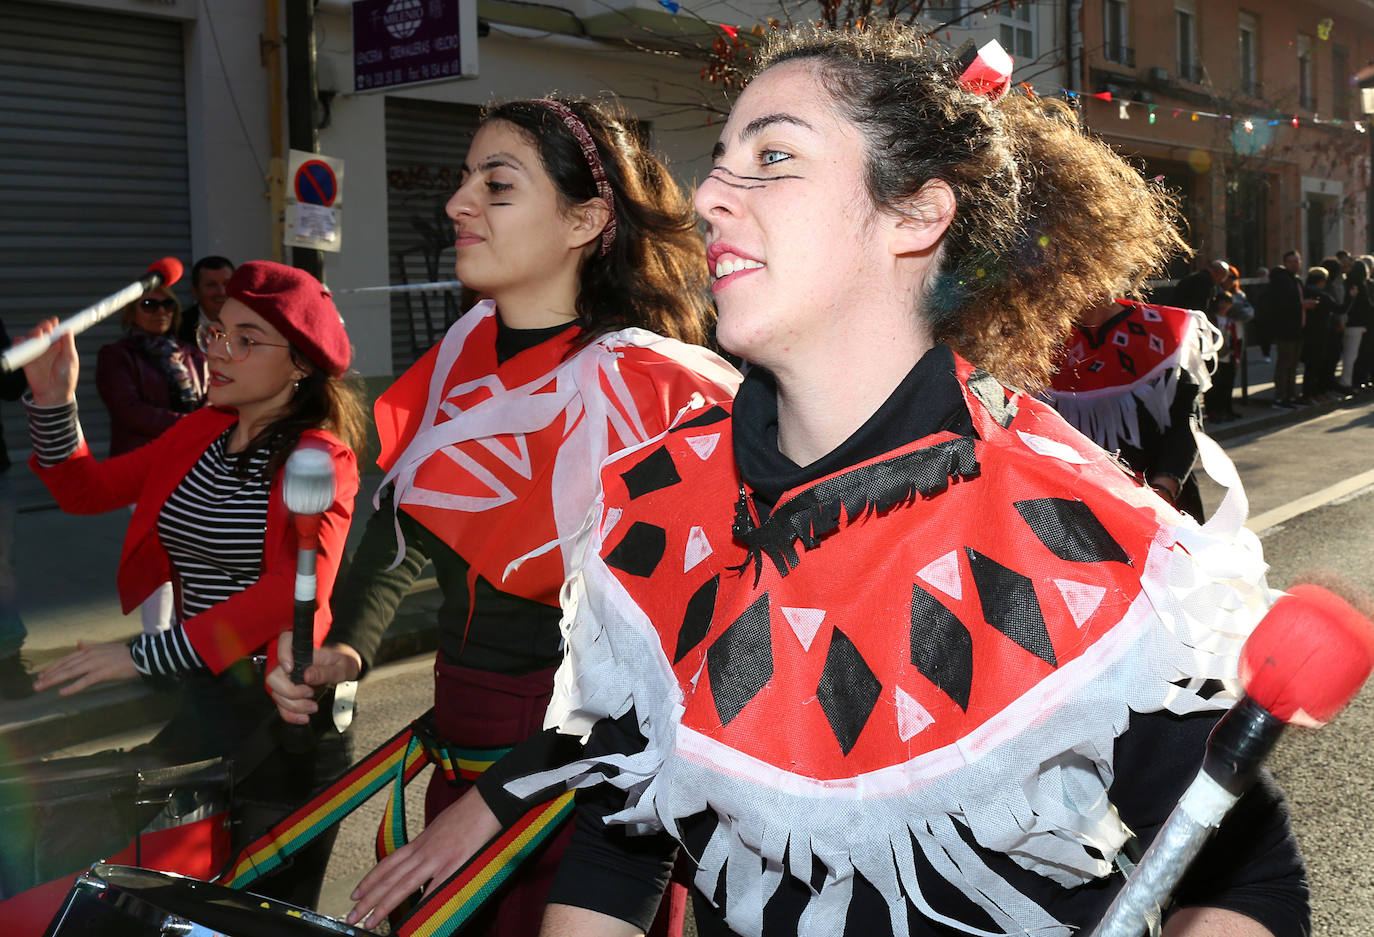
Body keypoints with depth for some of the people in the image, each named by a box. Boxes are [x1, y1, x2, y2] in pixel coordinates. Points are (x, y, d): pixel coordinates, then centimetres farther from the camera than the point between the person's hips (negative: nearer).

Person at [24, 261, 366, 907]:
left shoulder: (321, 459, -16)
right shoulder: (200, 433, 7)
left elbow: (299, 587, -31)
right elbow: (86, 490, 9)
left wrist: (147, 654, -33)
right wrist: (53, 399, -8)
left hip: (279, 706, -7)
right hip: (196, 694, 7)